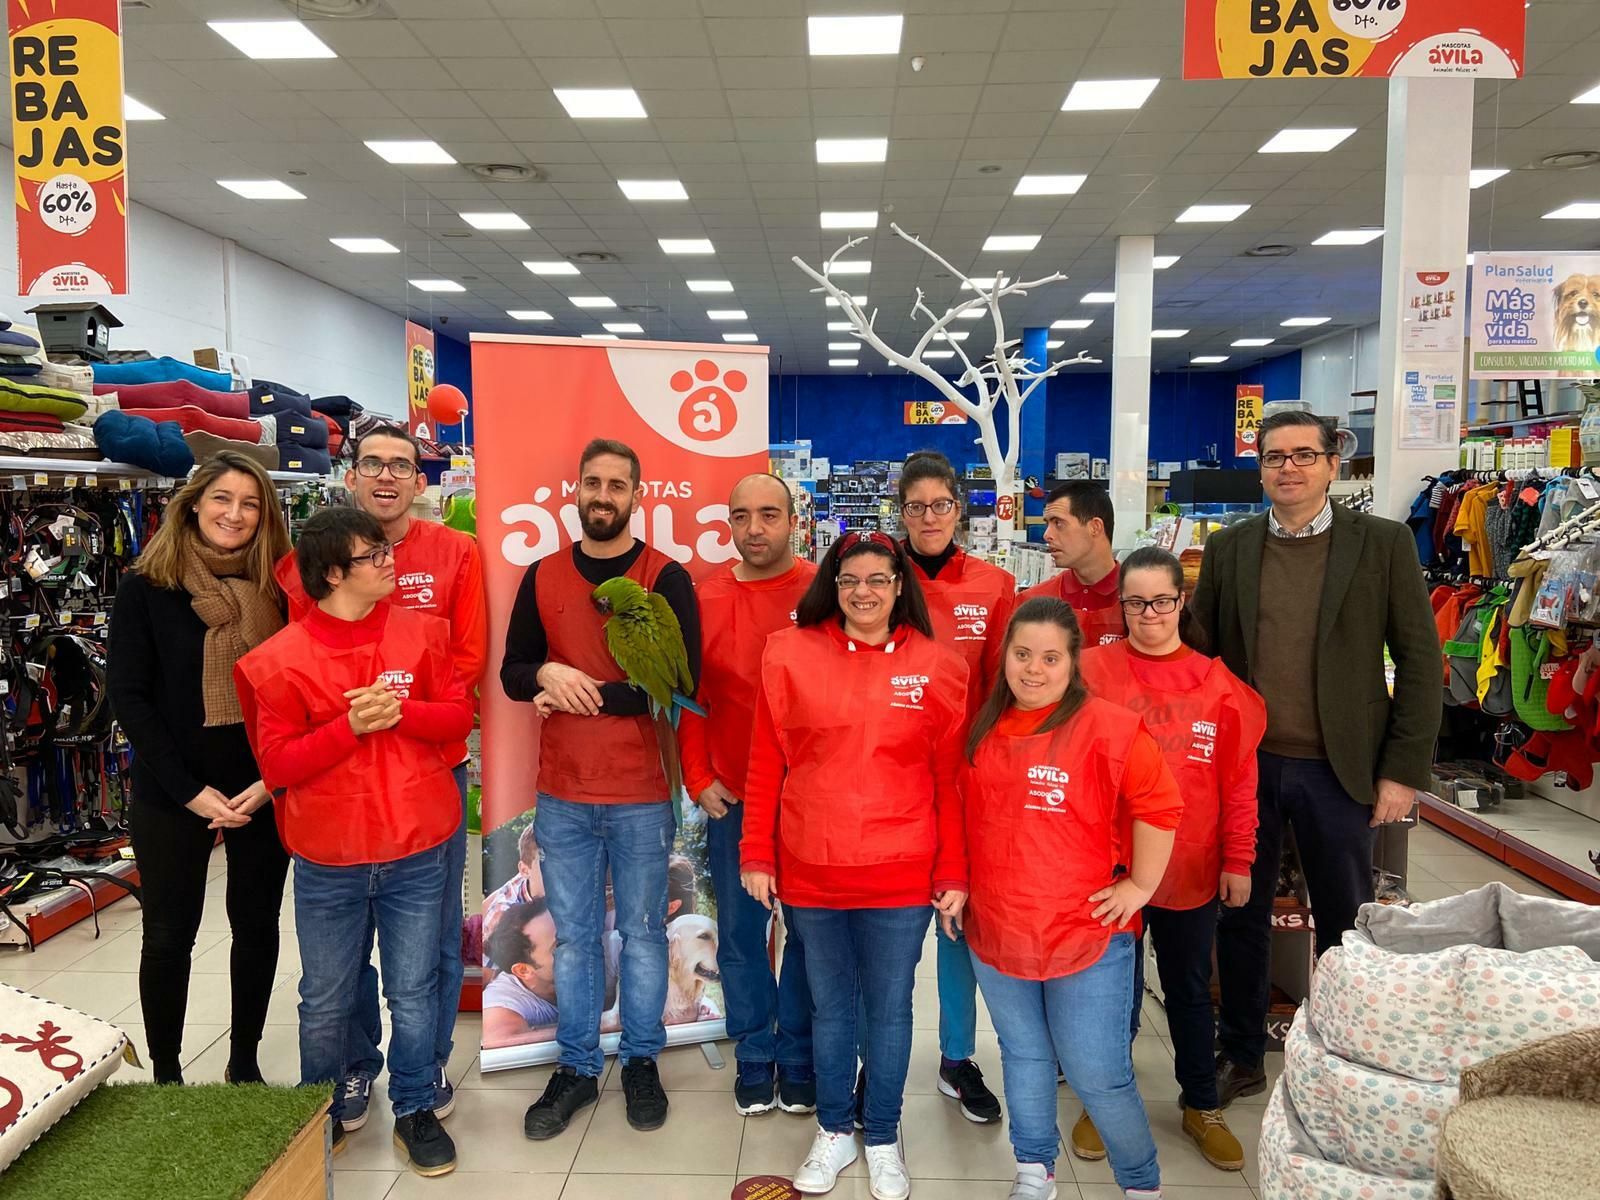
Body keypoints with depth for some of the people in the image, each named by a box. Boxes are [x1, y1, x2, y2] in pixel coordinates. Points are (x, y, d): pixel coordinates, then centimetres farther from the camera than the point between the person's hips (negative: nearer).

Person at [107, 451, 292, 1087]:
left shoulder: (279, 590, 0)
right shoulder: (146, 588, -5)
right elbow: (128, 696, -8)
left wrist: (272, 780, -12)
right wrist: (192, 791, -13)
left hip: (264, 791, 2)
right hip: (172, 794, -2)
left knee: (257, 925, 13)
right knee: (169, 935, 10)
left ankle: (245, 1061, 31)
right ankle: (165, 1075, 28)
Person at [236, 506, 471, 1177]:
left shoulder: (421, 632, 0)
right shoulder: (282, 659, -7)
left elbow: (461, 716, 1)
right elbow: (276, 764, -8)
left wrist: (400, 711, -16)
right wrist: (351, 725, -20)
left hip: (416, 851, 1)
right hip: (328, 859, -1)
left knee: (414, 993, 11)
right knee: (326, 1001, 15)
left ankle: (414, 1110, 30)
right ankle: (323, 1116, 37)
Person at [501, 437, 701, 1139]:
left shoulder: (666, 578, -6)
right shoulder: (541, 578, 5)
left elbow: (681, 680, -14)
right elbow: (512, 672, 6)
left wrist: (585, 693, -16)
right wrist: (547, 674, -17)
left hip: (642, 796, -2)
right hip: (561, 795, 3)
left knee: (642, 932, 12)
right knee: (572, 935, 14)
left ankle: (641, 1062, 30)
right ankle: (577, 1068, 30)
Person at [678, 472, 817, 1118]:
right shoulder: (704, 598, 3)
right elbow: (689, 695, 6)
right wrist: (699, 778, 0)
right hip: (730, 797, 2)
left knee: (807, 930, 10)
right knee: (740, 932, 11)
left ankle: (798, 1062, 27)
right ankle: (754, 1059, 29)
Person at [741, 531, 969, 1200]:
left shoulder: (937, 667, -3)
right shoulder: (789, 654, -3)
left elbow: (951, 781, 0)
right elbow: (765, 766, 1)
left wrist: (953, 874, -2)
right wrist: (756, 856, 1)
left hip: (901, 875, -1)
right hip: (808, 871, 1)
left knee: (889, 1009, 14)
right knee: (829, 1005, 18)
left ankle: (883, 1142, 35)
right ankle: (834, 1131, 38)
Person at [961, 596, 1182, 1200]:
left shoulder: (1110, 728, -14)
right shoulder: (982, 729, 4)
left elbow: (1159, 808, -13)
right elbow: (965, 814, 16)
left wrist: (1139, 885, -11)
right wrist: (958, 883, 12)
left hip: (1087, 936, -5)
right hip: (996, 933, 5)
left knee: (1099, 1075, 3)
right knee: (1023, 1057, 19)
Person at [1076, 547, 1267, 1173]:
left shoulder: (1216, 682, -2)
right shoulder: (1093, 669, -7)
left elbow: (1238, 780, 0)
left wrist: (1237, 861, 0)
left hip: (1192, 869, 2)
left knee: (1190, 990, 19)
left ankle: (1201, 1105, 38)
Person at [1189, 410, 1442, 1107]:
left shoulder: (1384, 544, -2)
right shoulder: (1228, 549, 4)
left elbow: (1419, 660, -3)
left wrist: (1403, 770, -7)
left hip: (1337, 770, -2)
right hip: (1244, 765, 2)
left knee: (1346, 923, 11)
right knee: (1242, 918, 13)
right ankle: (1242, 1058, 31)